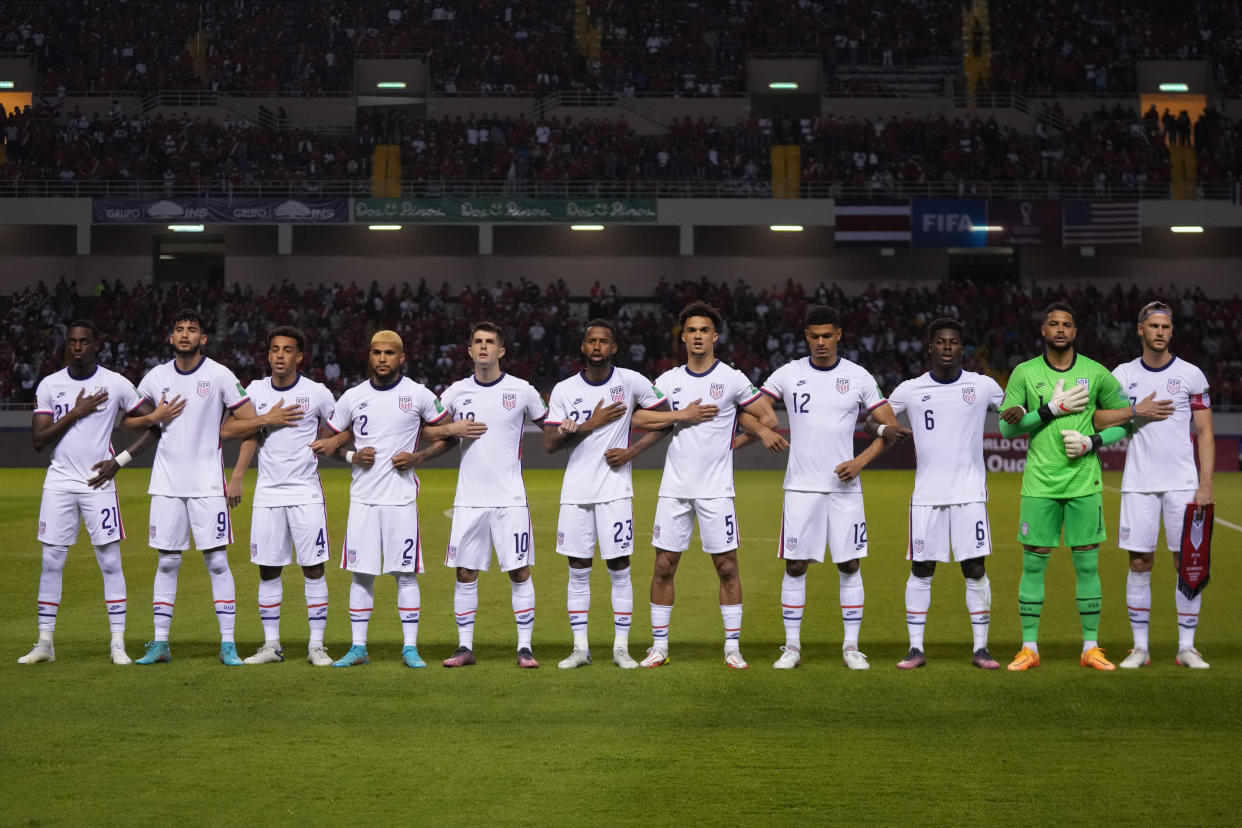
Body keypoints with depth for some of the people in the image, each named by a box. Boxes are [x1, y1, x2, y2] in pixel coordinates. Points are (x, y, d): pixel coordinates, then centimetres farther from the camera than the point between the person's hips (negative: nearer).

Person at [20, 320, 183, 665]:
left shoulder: (116, 384, -2)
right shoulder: (49, 385, 4)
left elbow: (155, 423, 0)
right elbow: (38, 440, -2)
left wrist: (119, 460, -7)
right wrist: (76, 413, -12)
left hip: (99, 483, -2)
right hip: (59, 482, 2)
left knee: (110, 562, -3)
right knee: (51, 562, 3)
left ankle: (118, 643, 2)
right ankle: (45, 643, 10)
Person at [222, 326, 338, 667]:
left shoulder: (317, 393, -2)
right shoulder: (256, 390, 6)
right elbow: (227, 430, 2)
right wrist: (267, 419, -7)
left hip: (306, 494, -3)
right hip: (267, 494, 3)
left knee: (314, 568, -3)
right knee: (268, 570, 5)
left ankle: (317, 645, 3)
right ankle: (271, 645, 12)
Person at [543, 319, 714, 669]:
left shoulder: (631, 381, -1)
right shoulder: (564, 390, 3)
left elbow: (666, 417, 4)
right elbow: (550, 442, -2)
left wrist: (632, 451, -6)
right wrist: (592, 424, -11)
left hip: (615, 490, -2)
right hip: (575, 492, 2)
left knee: (619, 568, -1)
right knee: (578, 570, 4)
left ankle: (621, 647, 6)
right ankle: (580, 648, 10)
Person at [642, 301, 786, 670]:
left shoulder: (732, 378, 0)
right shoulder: (668, 381, 7)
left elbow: (768, 418, 5)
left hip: (716, 489, -2)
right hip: (674, 487, 2)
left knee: (727, 567, 0)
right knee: (664, 566, 1)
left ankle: (732, 647, 9)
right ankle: (659, 647, 10)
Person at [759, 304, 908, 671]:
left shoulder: (859, 377, 2)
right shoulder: (788, 374, 3)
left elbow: (892, 428, 4)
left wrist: (861, 460, -9)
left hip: (845, 486, 0)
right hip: (801, 486, 0)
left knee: (850, 565, 1)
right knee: (795, 565, 0)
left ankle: (851, 646, 10)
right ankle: (792, 647, 8)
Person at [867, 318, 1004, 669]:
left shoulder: (983, 386, 4)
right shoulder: (910, 390, 4)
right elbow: (872, 421, 12)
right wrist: (884, 430, -11)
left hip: (970, 493, 0)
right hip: (927, 494, 0)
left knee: (975, 569, 0)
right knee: (921, 569, 1)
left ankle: (980, 648, 8)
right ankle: (916, 648, 8)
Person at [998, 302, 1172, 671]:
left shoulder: (1096, 373, 4)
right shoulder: (1024, 373, 3)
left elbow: (1124, 420, 9)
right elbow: (1007, 427, -2)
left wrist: (1091, 442, -9)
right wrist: (1053, 409, -11)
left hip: (1084, 484, 0)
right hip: (1040, 484, 0)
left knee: (1087, 565, 2)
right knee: (1033, 564, 1)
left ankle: (1091, 648, 11)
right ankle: (1029, 648, 10)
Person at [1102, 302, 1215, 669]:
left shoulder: (1191, 375, 3)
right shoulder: (1123, 374, 7)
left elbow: (1205, 433, 3)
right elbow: (1099, 420, 3)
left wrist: (1206, 484, -6)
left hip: (1182, 483, -1)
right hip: (1138, 484, 1)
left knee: (1188, 563, -1)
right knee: (1139, 563, 1)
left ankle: (1187, 647, 7)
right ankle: (1140, 647, 8)